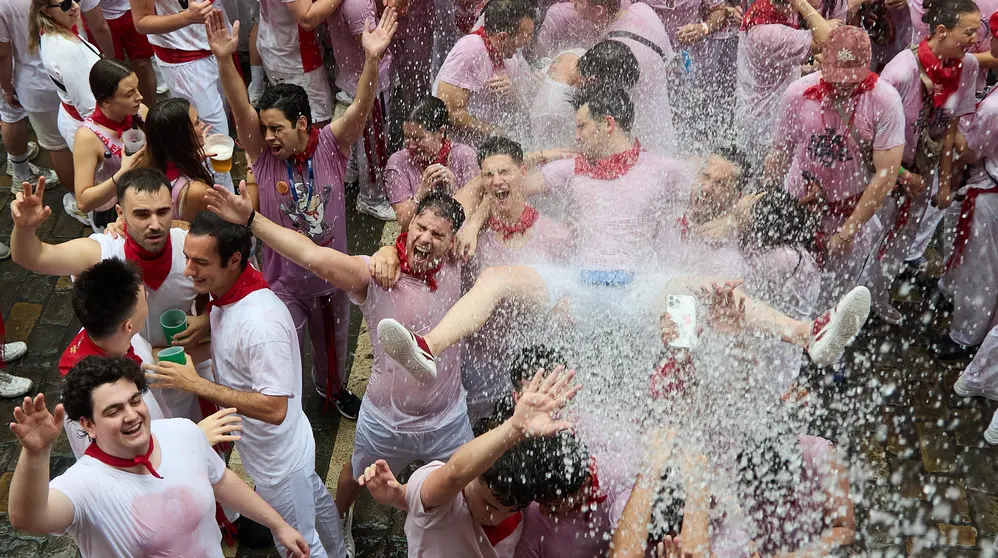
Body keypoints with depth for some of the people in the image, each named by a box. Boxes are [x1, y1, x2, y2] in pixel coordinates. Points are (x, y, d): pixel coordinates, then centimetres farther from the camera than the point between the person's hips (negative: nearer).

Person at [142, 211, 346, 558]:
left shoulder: (261, 322, -37)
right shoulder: (226, 293, -10)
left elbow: (274, 408, -37)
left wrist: (197, 385, -34)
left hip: (278, 460, -9)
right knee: (314, 497, 33)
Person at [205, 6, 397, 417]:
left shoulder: (331, 146, -14)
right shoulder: (263, 154, -15)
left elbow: (361, 107, -28)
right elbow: (240, 109, -30)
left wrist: (372, 59, -45)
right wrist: (224, 60, -46)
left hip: (332, 273, 2)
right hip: (283, 279, -2)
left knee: (333, 342, 27)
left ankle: (333, 388, 57)